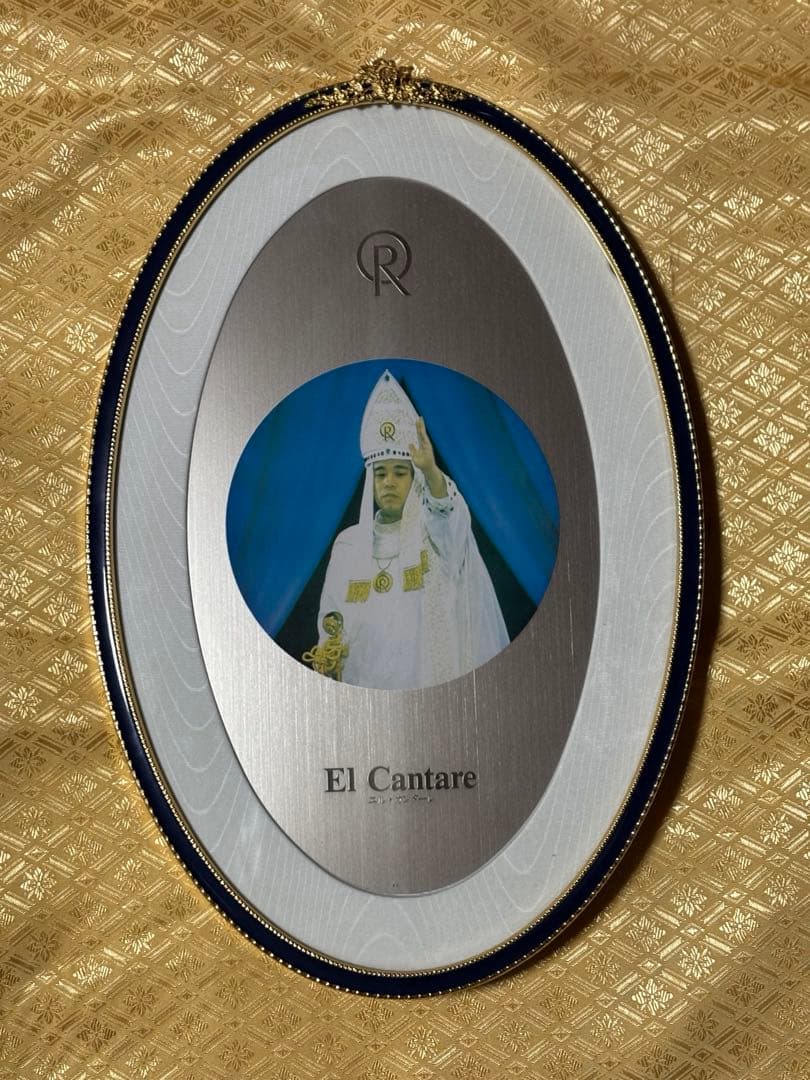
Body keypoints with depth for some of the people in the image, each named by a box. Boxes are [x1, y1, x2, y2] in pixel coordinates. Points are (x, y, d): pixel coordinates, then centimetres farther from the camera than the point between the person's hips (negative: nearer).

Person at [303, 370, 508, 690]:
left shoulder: (442, 530, -2)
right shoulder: (348, 544, 7)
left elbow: (448, 510, -26)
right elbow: (331, 615, 9)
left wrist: (431, 470, -46)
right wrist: (328, 652, -12)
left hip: (430, 679, -3)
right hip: (366, 679, 3)